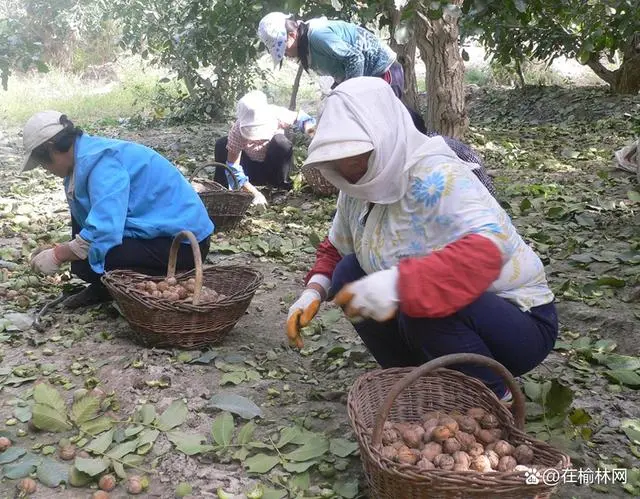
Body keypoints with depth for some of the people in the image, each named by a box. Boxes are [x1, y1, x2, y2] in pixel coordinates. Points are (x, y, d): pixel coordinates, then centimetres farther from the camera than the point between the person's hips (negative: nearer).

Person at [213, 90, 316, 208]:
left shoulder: (277, 115, -30)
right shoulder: (237, 131, -31)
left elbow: (300, 118, -10)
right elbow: (233, 168, -33)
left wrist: (308, 127, -35)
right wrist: (255, 193, -44)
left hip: (273, 167, 0)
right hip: (250, 168, 0)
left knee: (281, 142, -32)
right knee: (221, 145, -24)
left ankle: (282, 188, -16)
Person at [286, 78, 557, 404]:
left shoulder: (436, 178, -26)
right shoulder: (360, 188, -2)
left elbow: (487, 250, -42)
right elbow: (336, 248, 13)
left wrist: (399, 285, -53)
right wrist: (315, 290, -7)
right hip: (453, 313, 8)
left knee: (423, 305, -35)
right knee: (349, 275, -5)